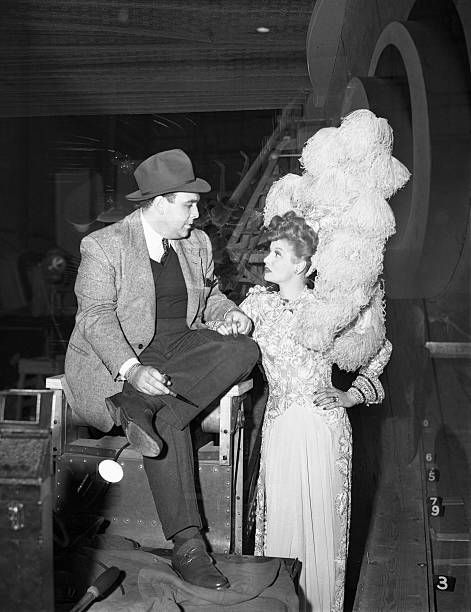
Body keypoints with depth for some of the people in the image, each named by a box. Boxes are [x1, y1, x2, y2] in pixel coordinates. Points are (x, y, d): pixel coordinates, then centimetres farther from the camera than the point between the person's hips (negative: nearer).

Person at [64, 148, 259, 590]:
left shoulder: (196, 243, 12)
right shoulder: (103, 247, -7)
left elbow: (208, 293, 26)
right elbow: (96, 319, -15)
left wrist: (227, 311, 0)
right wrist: (132, 370, -31)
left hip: (183, 347, 6)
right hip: (118, 357, -5)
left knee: (244, 351, -25)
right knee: (168, 421, -33)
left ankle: (141, 408, -32)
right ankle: (187, 547, -24)